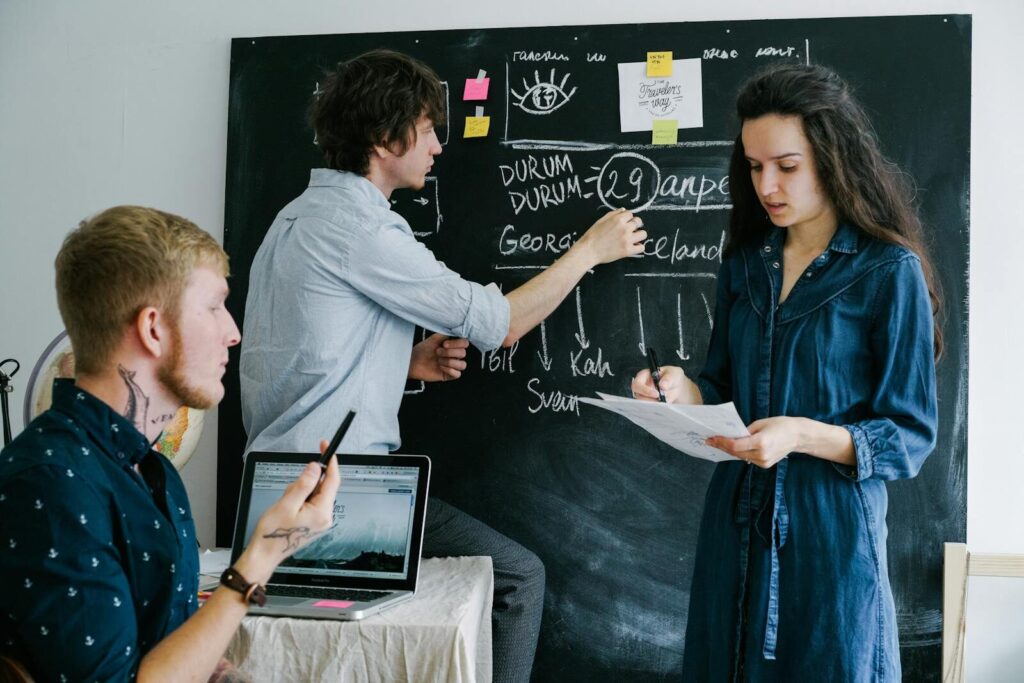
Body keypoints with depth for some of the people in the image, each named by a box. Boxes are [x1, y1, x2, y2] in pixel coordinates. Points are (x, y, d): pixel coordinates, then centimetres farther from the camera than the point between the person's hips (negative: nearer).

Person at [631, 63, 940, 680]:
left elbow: (911, 437, -10)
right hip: (737, 524, 5)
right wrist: (686, 392, -9)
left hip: (831, 529, -5)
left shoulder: (889, 272, -10)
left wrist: (803, 435, -25)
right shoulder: (744, 265, 6)